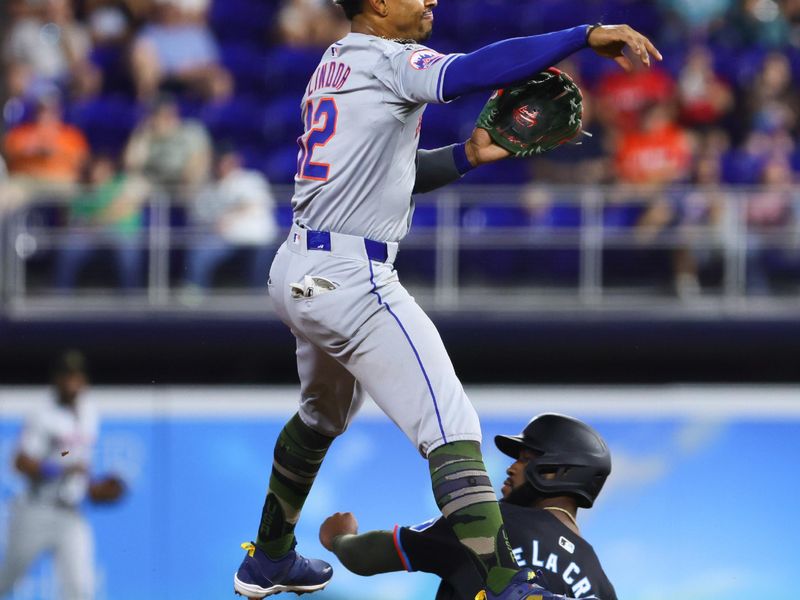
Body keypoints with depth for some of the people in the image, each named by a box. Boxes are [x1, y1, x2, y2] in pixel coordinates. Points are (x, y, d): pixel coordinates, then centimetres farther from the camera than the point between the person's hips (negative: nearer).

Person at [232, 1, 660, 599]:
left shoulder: (333, 65, 17)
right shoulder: (388, 59, -10)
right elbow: (476, 70, -28)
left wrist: (468, 155, 12)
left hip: (297, 272, 10)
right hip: (351, 277, -10)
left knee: (322, 416, 31)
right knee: (451, 430, -14)